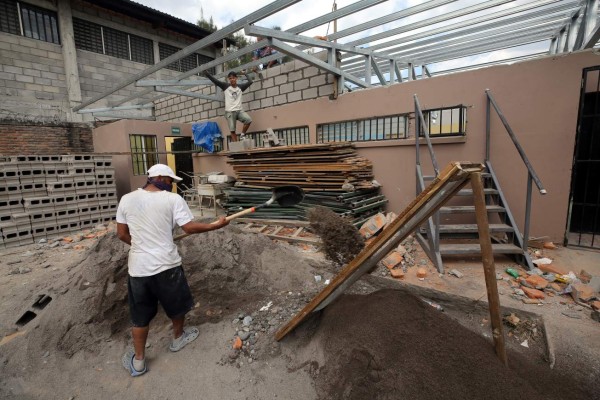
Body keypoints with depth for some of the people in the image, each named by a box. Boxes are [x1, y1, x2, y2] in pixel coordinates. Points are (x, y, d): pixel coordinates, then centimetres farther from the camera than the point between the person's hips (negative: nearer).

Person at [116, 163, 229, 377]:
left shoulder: (127, 199, 0)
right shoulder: (173, 199, -12)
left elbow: (122, 234, 6)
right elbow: (190, 227, -13)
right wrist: (216, 225, -1)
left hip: (138, 267, 4)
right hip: (166, 265, -3)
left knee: (140, 315, 19)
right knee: (177, 304, 23)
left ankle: (138, 361, 32)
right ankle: (178, 337, 45)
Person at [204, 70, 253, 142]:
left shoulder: (240, 87, 12)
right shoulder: (225, 86, 7)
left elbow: (250, 82, 18)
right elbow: (215, 80, 2)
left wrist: (245, 74, 30)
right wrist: (206, 73, -5)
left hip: (239, 110, 2)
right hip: (229, 112, -2)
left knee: (249, 120, -24)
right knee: (232, 130, -6)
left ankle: (242, 135, -4)